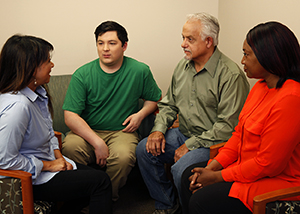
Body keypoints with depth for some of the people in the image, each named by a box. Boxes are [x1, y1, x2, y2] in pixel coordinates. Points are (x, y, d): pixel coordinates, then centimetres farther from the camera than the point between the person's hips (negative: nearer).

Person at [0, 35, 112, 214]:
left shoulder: (38, 92, 2)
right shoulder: (17, 105, -30)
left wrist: (58, 156, 0)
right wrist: (48, 165, -18)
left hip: (49, 163, 10)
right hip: (30, 179, -9)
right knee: (101, 181, -11)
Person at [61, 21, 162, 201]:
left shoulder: (140, 71, 0)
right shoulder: (82, 75, -5)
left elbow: (155, 98, 18)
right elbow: (70, 116, -11)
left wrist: (141, 113, -4)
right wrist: (97, 142, -22)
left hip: (122, 131, 0)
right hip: (87, 131, 1)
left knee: (123, 156, -34)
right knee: (70, 147, -33)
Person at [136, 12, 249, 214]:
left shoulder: (231, 74, -17)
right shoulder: (183, 66, 8)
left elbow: (228, 126, -21)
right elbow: (169, 104, 18)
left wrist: (191, 145, -19)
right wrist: (159, 129, -2)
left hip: (212, 143, -8)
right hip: (183, 134, 8)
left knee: (181, 169, -30)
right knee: (145, 150, -8)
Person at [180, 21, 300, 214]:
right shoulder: (261, 86, 6)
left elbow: (268, 164, -25)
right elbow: (239, 133, 10)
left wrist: (217, 177, -16)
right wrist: (212, 167, -1)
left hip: (277, 180, -10)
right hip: (247, 166, 10)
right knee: (190, 176, 7)